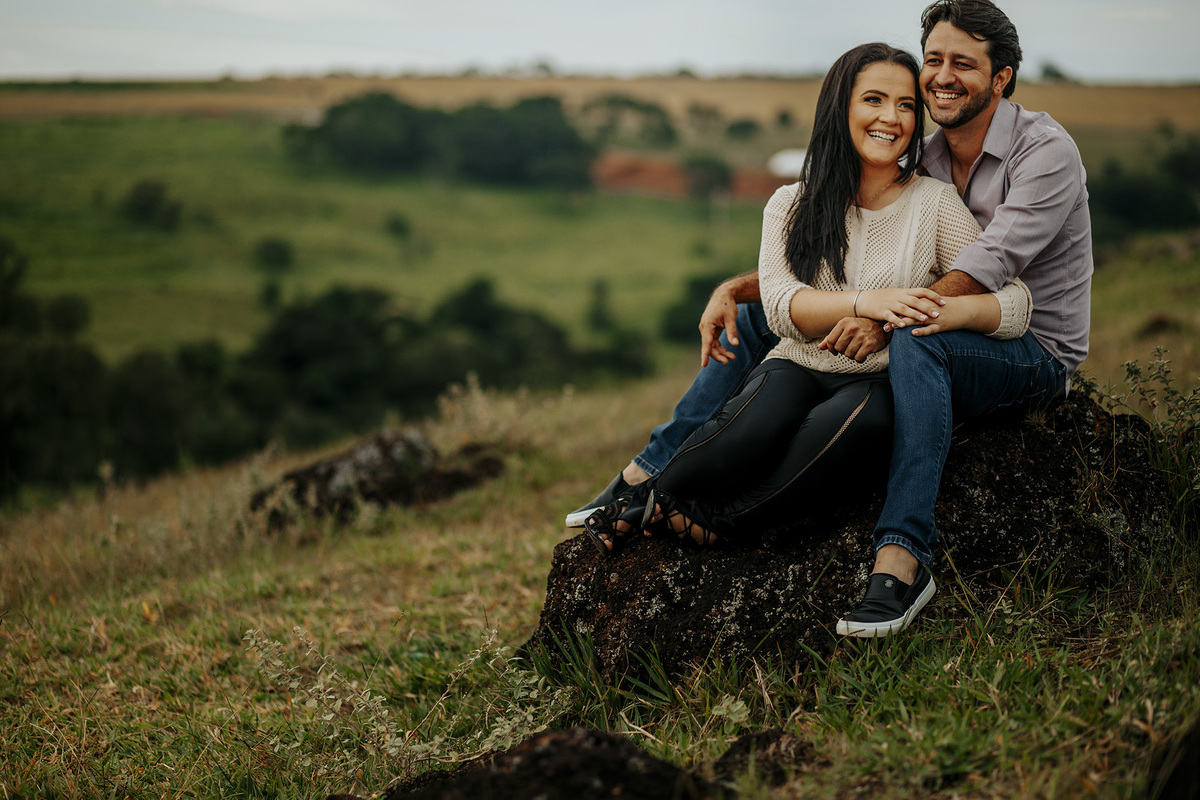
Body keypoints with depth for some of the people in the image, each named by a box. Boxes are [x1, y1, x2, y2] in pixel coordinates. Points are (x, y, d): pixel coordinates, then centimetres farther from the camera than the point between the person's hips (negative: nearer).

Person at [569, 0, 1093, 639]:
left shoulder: (1046, 153, -14)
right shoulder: (920, 165, 6)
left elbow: (988, 265, -28)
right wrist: (736, 286, -9)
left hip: (1035, 353, -7)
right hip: (945, 341, 7)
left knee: (915, 342, -42)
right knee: (752, 317, 2)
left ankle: (900, 557, -45)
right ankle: (653, 475, 3)